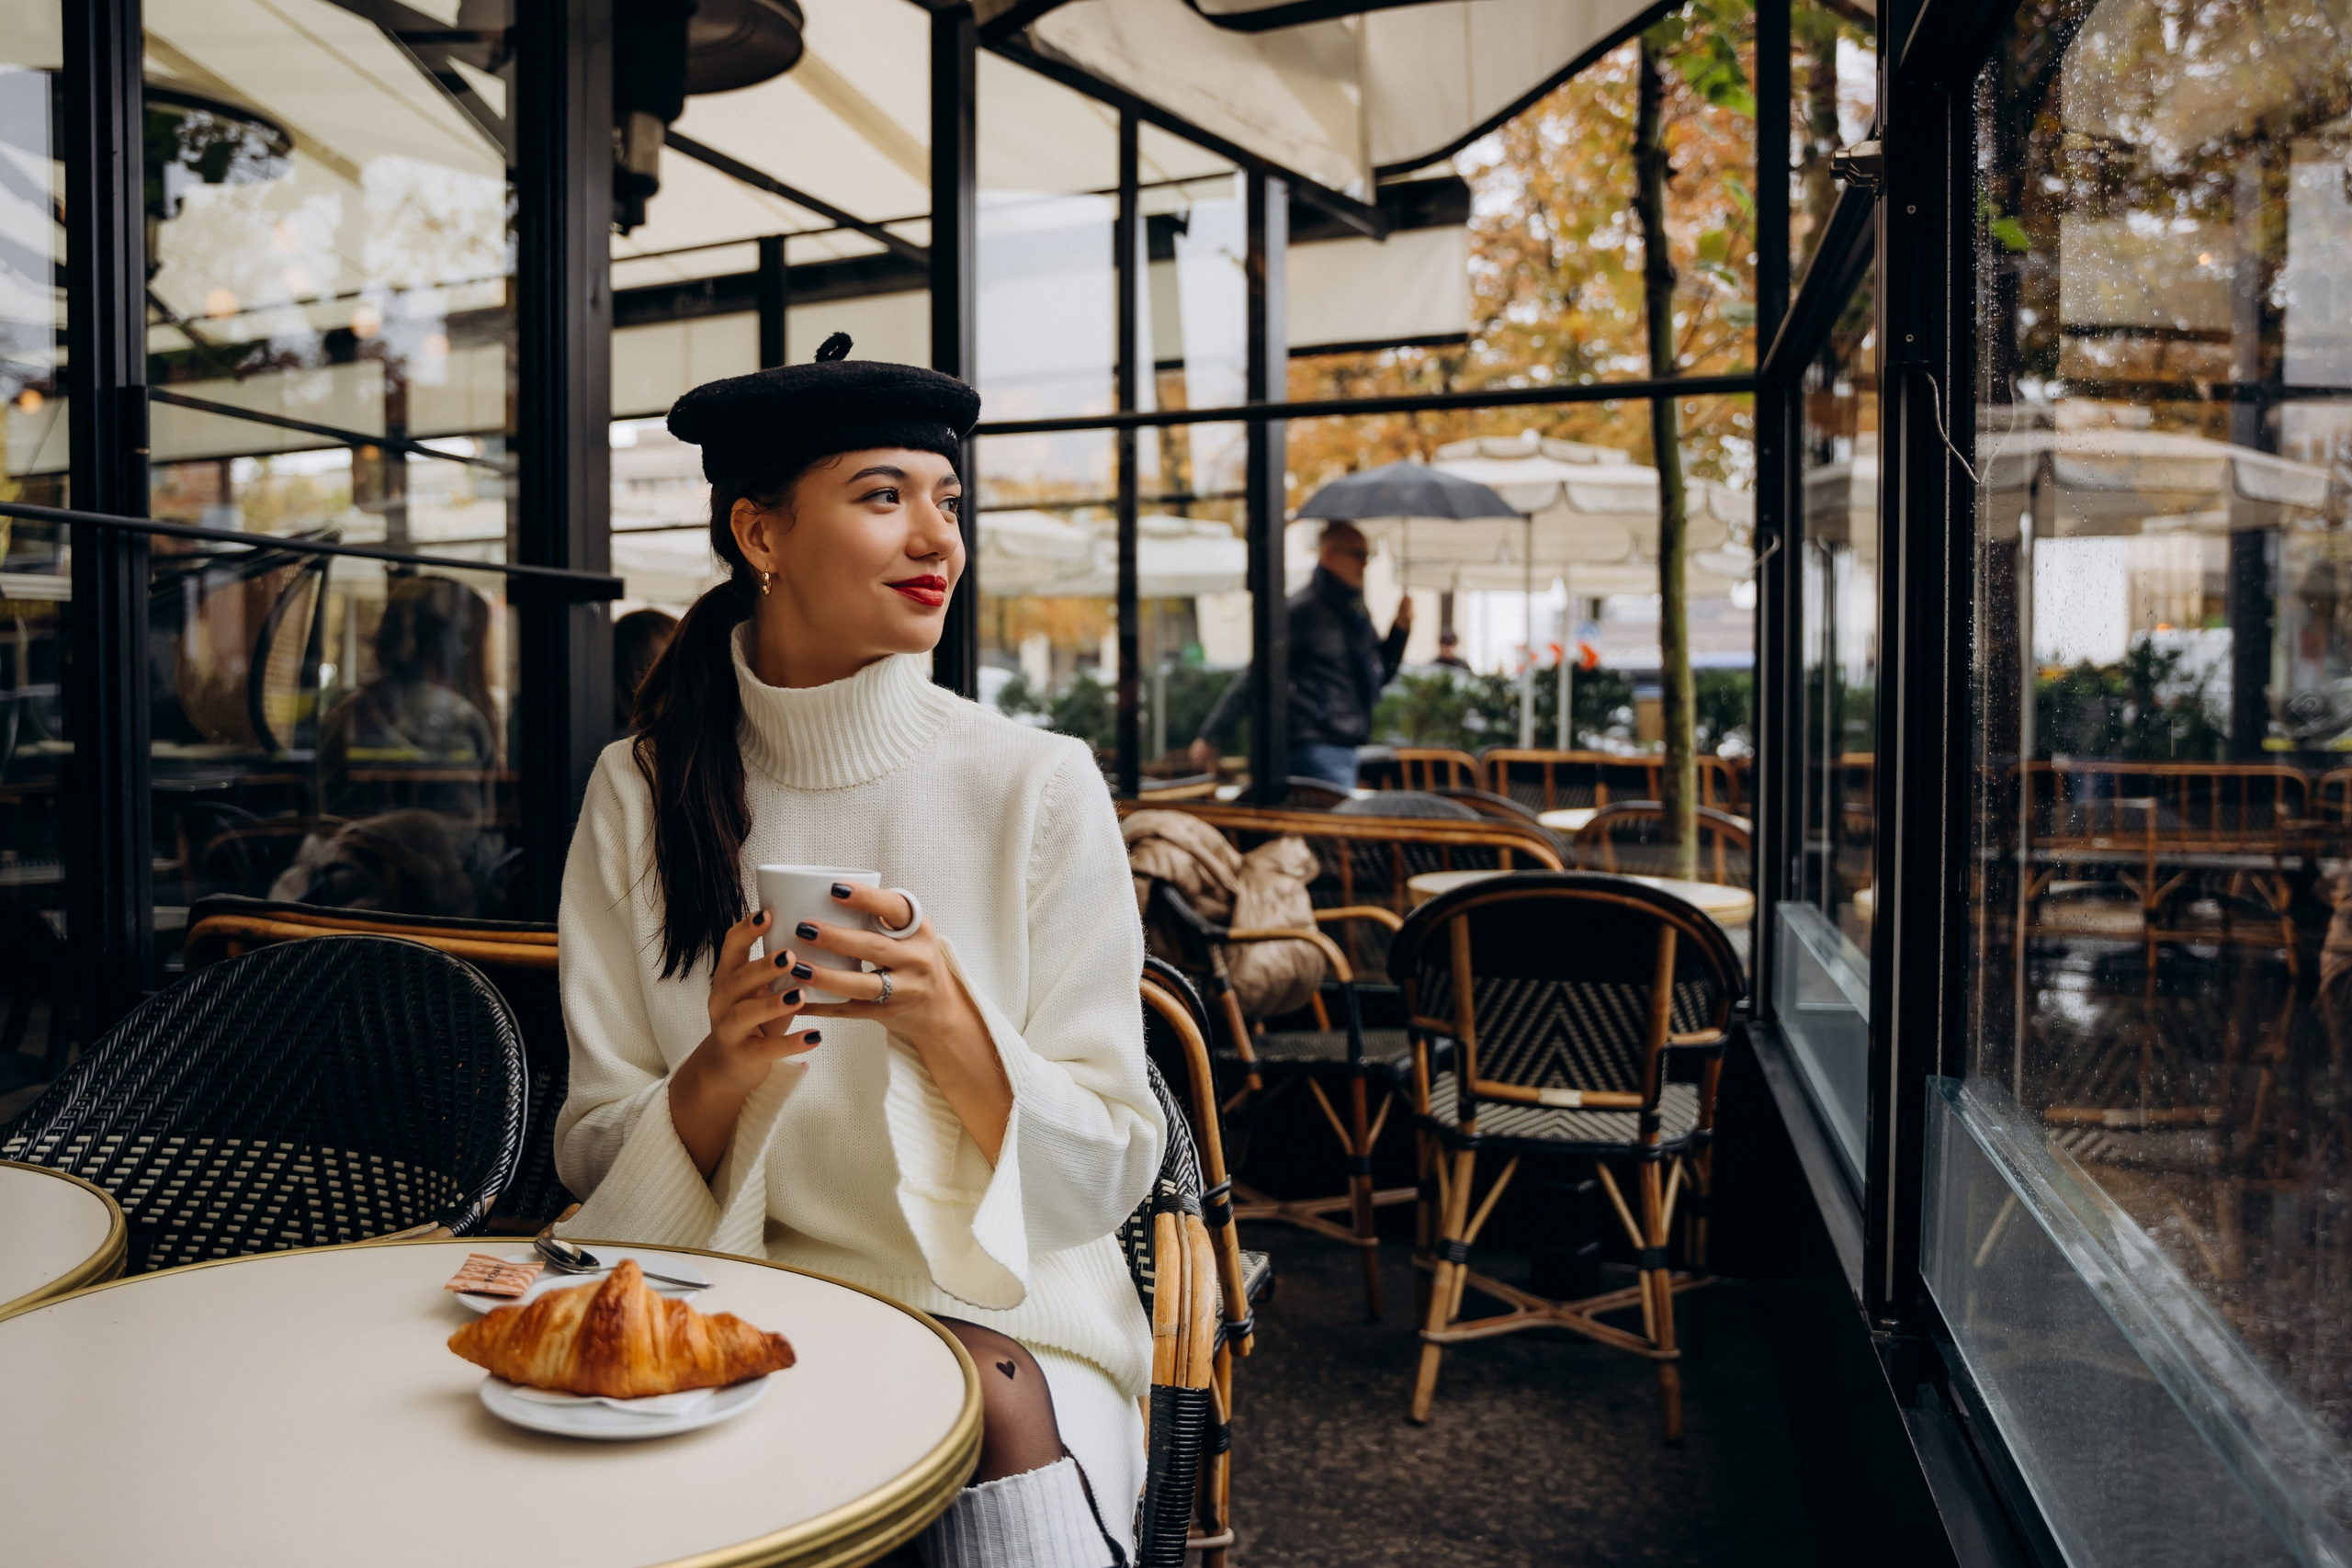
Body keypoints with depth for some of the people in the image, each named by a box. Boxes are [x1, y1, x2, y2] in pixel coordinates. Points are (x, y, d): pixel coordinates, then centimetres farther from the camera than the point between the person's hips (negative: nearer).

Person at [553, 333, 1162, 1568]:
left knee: (994, 1400, -32)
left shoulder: (1040, 789, -6)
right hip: (725, 1307, 1)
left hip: (1000, 1309, 0)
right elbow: (592, 1156, 2)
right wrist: (720, 1071, -19)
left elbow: (1111, 1170, -4)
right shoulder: (639, 793, -1)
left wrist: (948, 1028, -22)